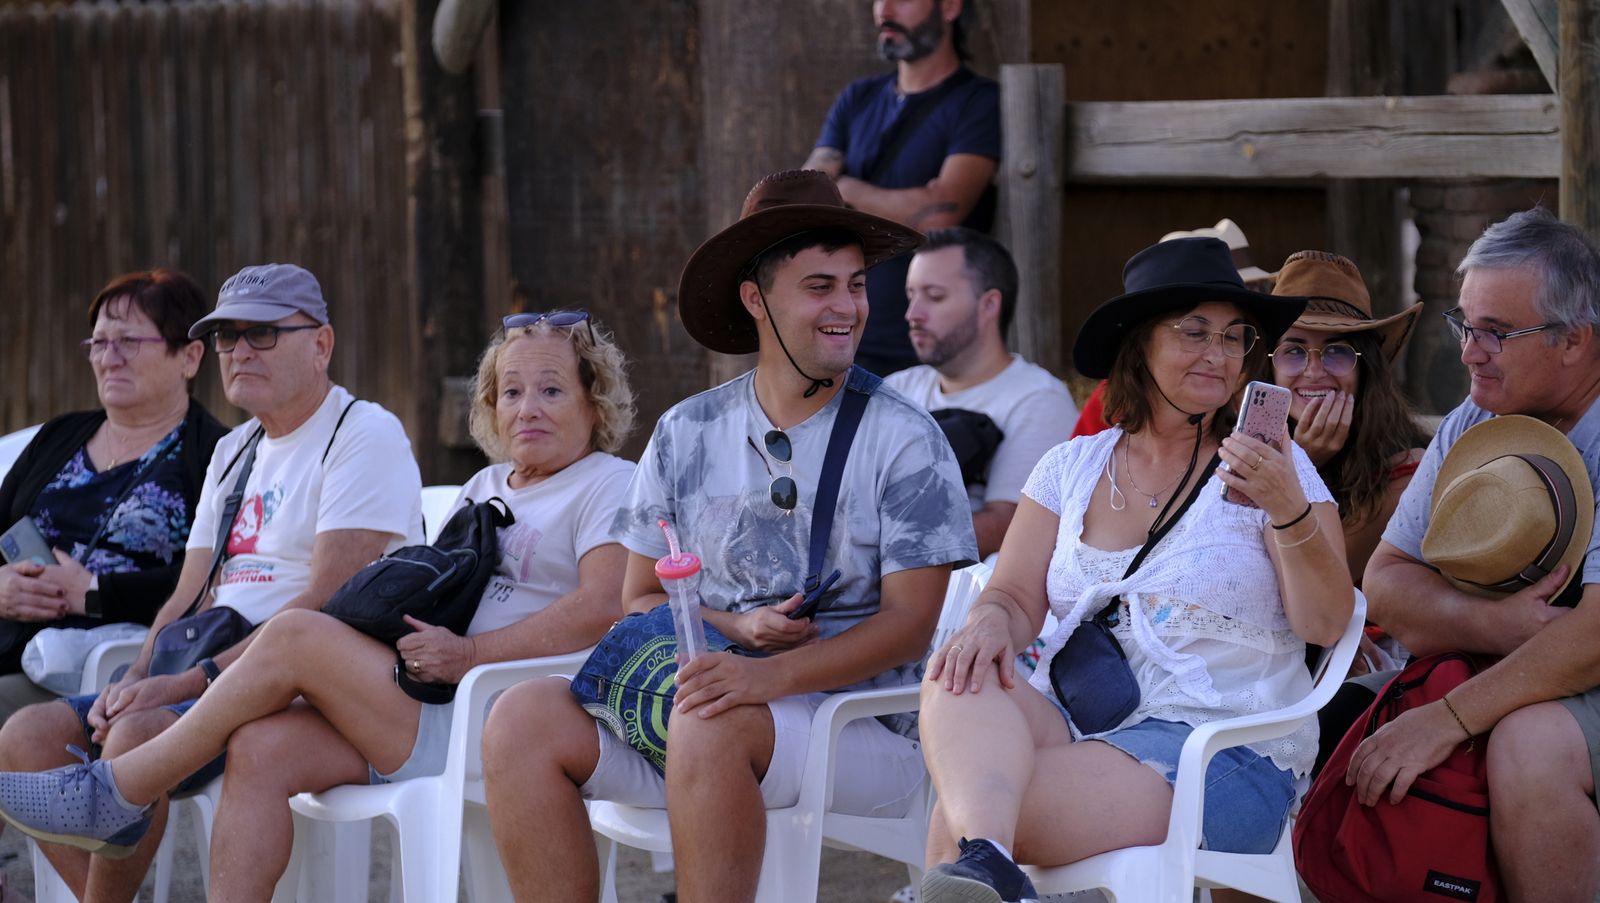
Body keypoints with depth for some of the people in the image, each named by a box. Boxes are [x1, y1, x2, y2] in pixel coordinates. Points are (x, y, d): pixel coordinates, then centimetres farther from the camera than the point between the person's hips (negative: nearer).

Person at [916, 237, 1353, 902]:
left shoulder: (1273, 468, 4)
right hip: (1071, 719, 4)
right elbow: (1017, 595, 10)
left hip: (1224, 752, -4)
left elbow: (1325, 624, -6)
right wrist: (992, 621, -15)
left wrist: (1289, 513, -24)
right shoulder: (1073, 467, 16)